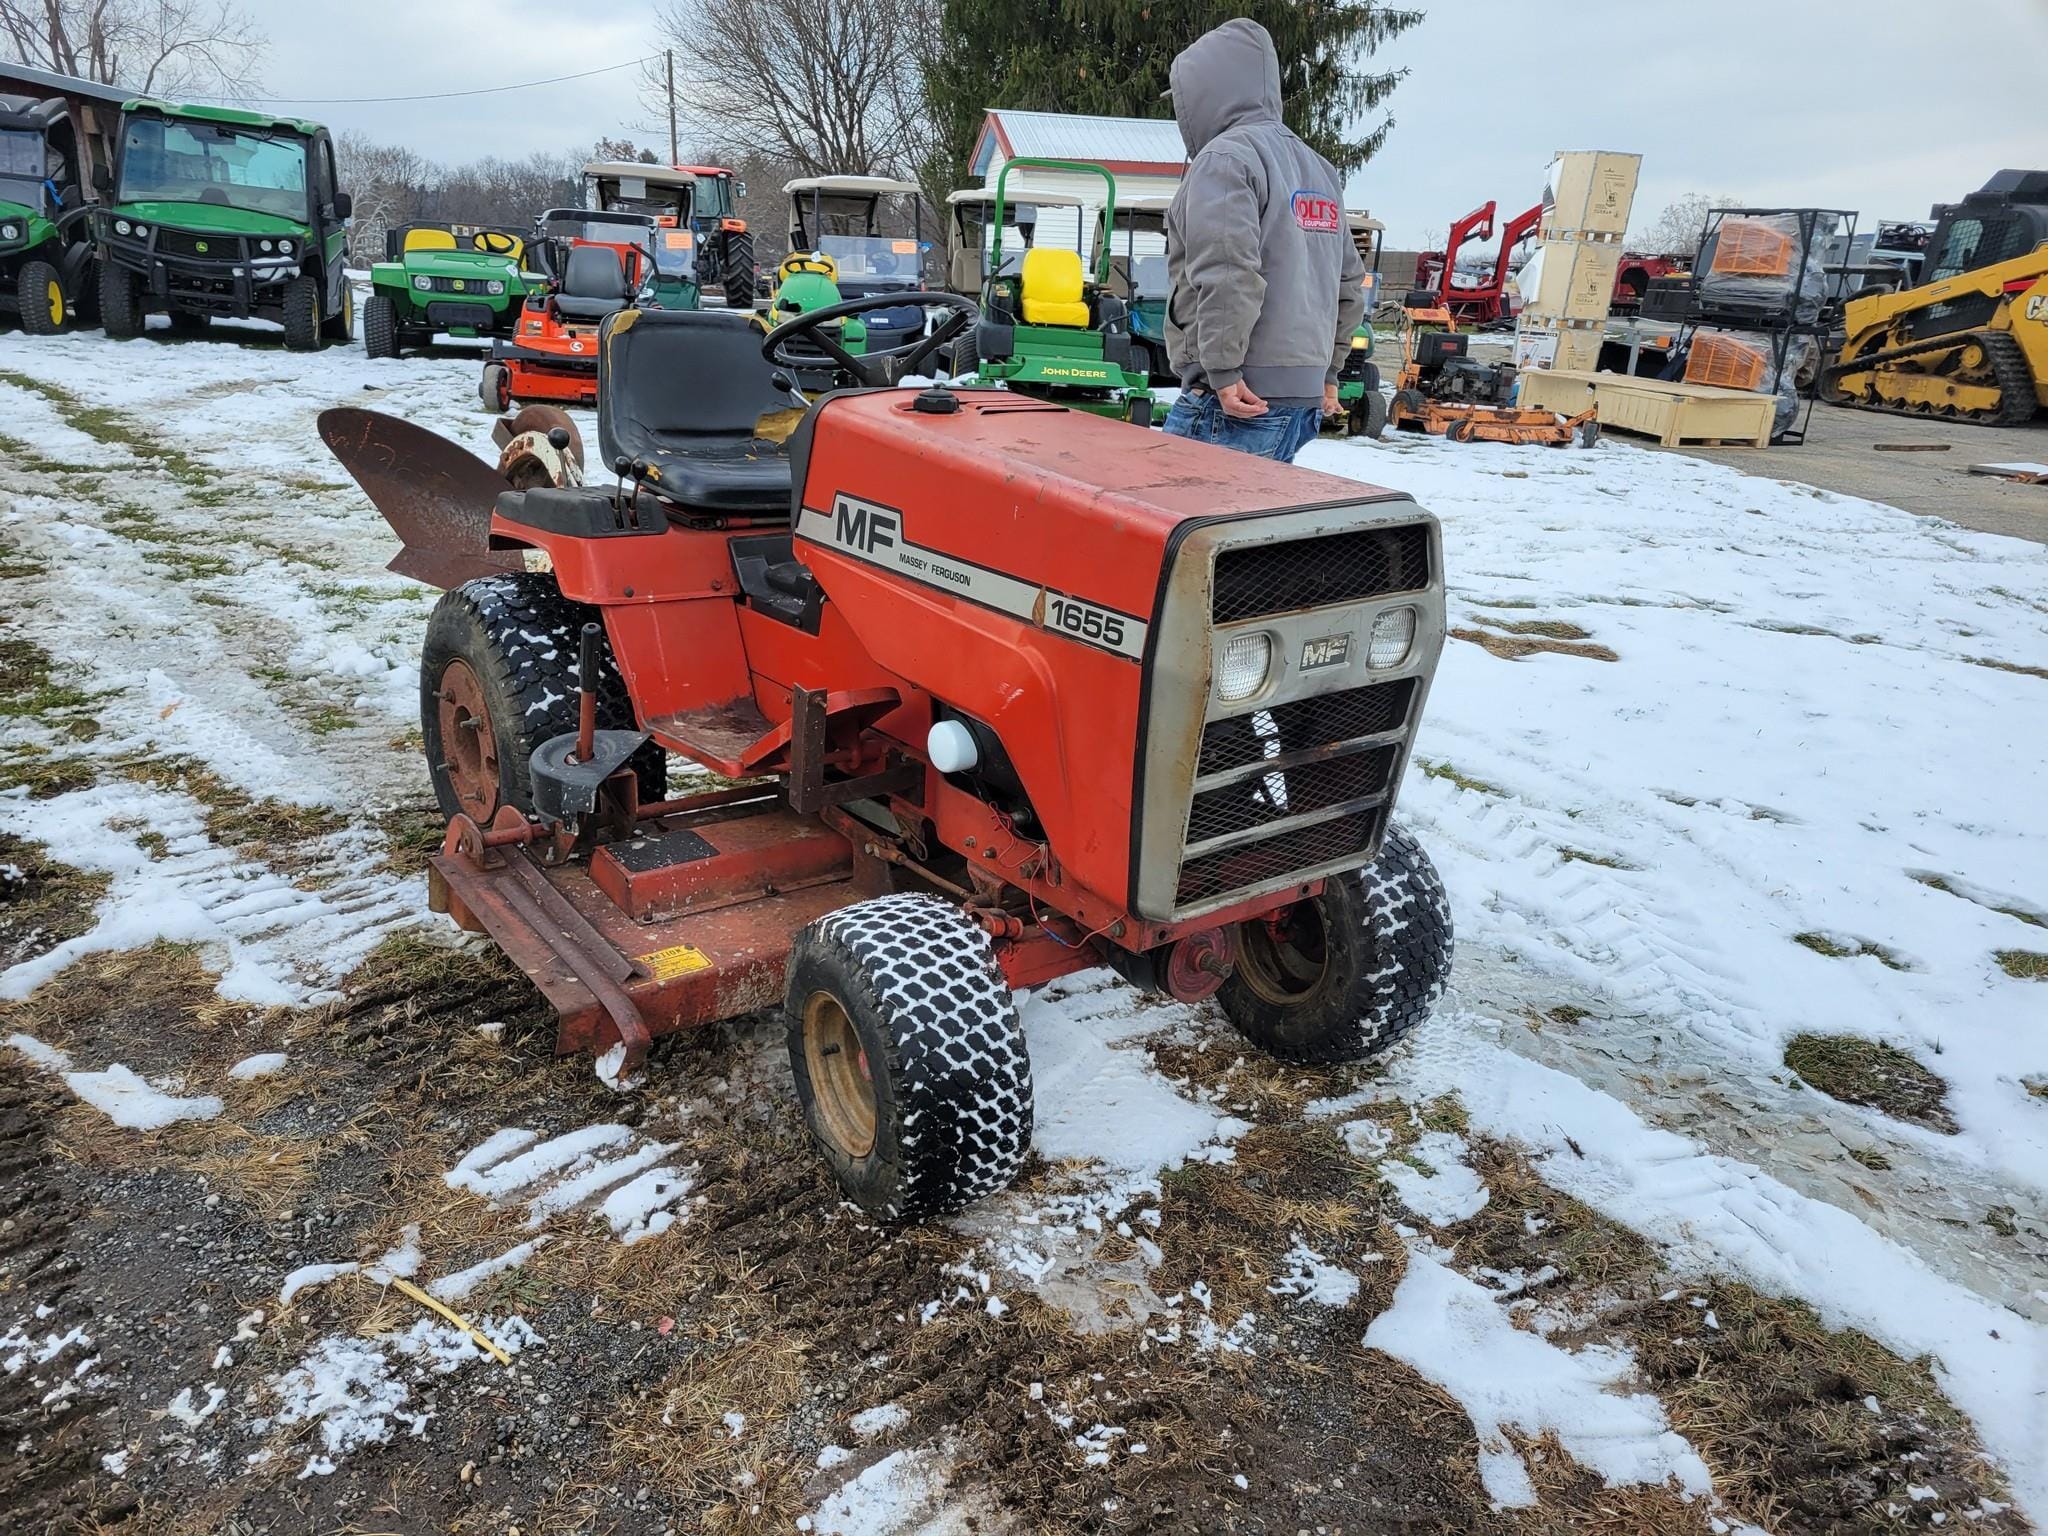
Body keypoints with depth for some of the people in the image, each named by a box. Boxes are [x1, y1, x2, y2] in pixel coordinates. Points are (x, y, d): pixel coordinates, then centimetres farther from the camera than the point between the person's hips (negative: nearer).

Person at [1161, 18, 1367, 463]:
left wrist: (1223, 370, -17)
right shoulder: (1319, 169, 21)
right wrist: (1327, 370, 27)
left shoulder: (1224, 158, -7)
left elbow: (1228, 277, -21)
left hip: (1237, 401, -9)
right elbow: (1349, 284, 23)